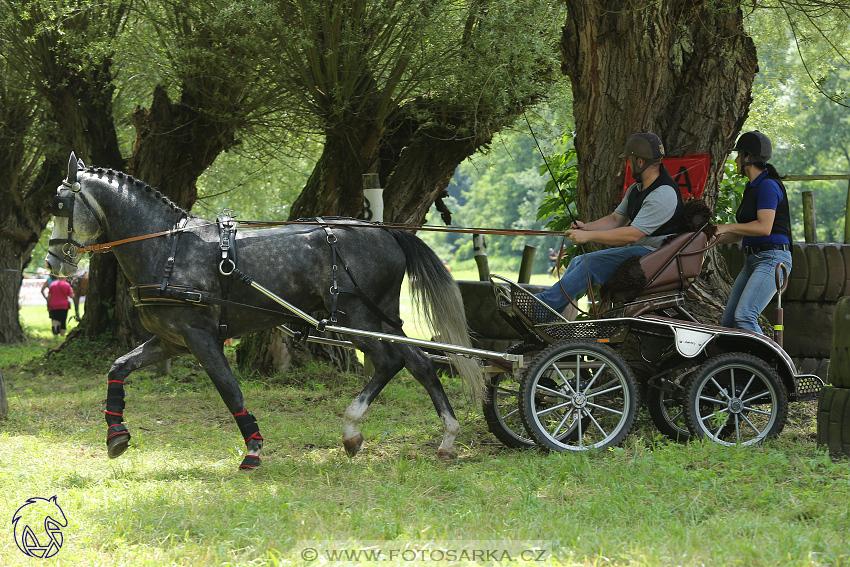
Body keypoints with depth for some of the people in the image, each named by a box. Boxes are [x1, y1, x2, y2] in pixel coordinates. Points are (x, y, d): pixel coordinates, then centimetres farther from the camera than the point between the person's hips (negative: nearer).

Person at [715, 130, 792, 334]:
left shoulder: (768, 186, -11)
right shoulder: (751, 187, 19)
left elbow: (764, 227, -21)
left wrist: (728, 227, -15)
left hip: (772, 259, -10)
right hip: (752, 260, 10)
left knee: (744, 316, -23)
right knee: (728, 322, 4)